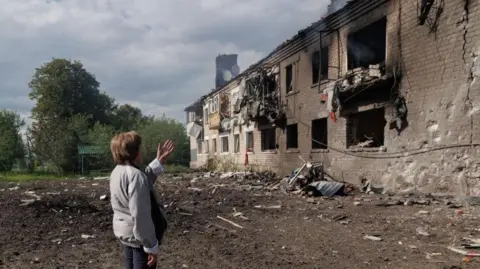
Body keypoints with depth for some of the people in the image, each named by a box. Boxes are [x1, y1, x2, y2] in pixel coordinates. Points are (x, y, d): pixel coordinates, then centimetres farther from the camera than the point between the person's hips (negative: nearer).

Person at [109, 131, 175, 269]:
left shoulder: (117, 172, 4)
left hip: (124, 232, 10)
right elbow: (141, 216, -28)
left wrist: (159, 161, 12)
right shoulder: (135, 175, -26)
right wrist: (151, 246, -22)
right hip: (139, 236, -10)